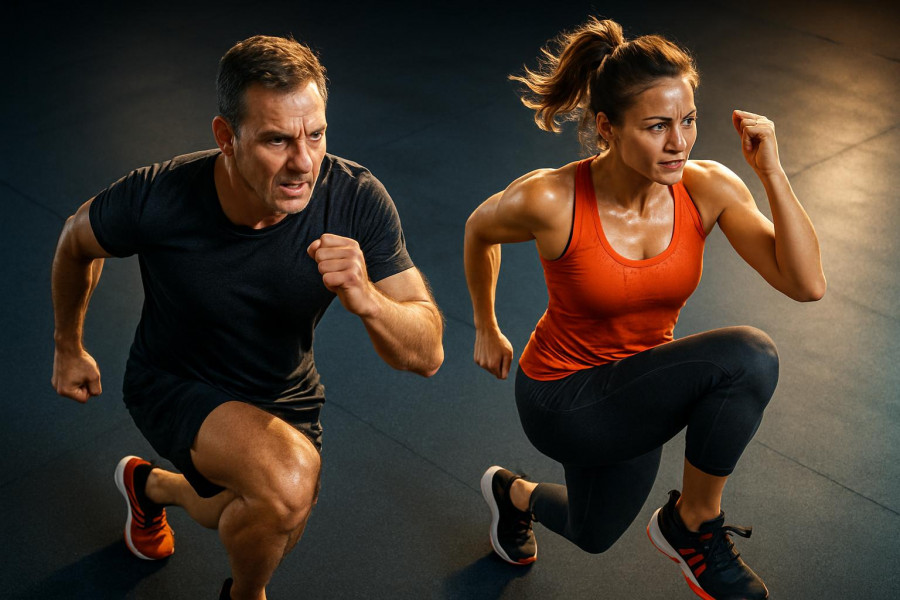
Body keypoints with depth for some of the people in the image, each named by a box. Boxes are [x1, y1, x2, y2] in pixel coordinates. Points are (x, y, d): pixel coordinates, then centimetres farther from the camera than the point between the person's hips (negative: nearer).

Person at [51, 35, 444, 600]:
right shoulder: (156, 199, -32)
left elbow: (427, 355, -26)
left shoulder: (357, 200, -30)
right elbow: (78, 240, -7)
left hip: (286, 394, 4)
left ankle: (151, 484, 60)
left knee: (272, 530, 28)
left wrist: (365, 299, -47)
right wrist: (69, 347, 7)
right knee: (289, 478, -34)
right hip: (175, 384, -3)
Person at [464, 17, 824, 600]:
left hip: (635, 389, 5)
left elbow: (806, 283, -23)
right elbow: (479, 231, -3)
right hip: (564, 401, -5)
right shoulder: (549, 201, -27)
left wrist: (772, 171, -30)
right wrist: (487, 330, 8)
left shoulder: (709, 188, -17)